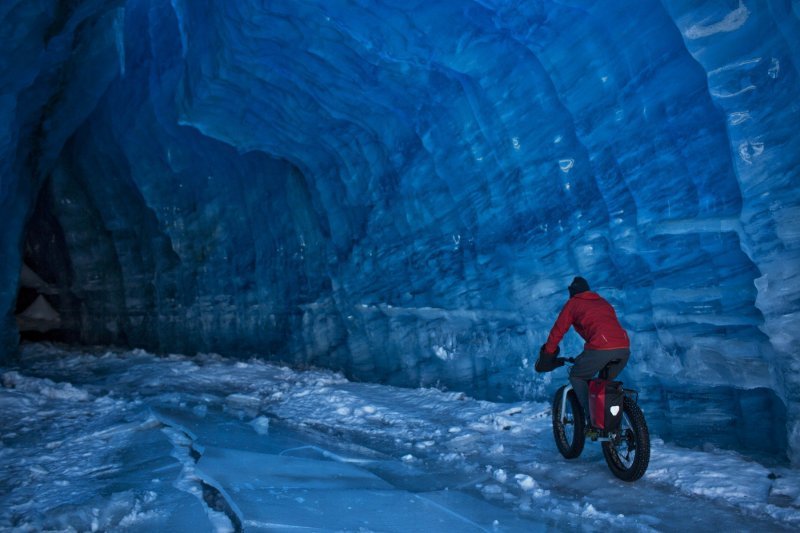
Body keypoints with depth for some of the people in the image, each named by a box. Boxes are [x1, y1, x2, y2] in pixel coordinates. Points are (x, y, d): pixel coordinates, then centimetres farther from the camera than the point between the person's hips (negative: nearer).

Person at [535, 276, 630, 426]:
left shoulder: (573, 303, 16)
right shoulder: (604, 303, 33)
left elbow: (557, 331, 15)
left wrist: (547, 356, 24)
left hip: (600, 348, -6)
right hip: (624, 348, 6)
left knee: (577, 377, 14)